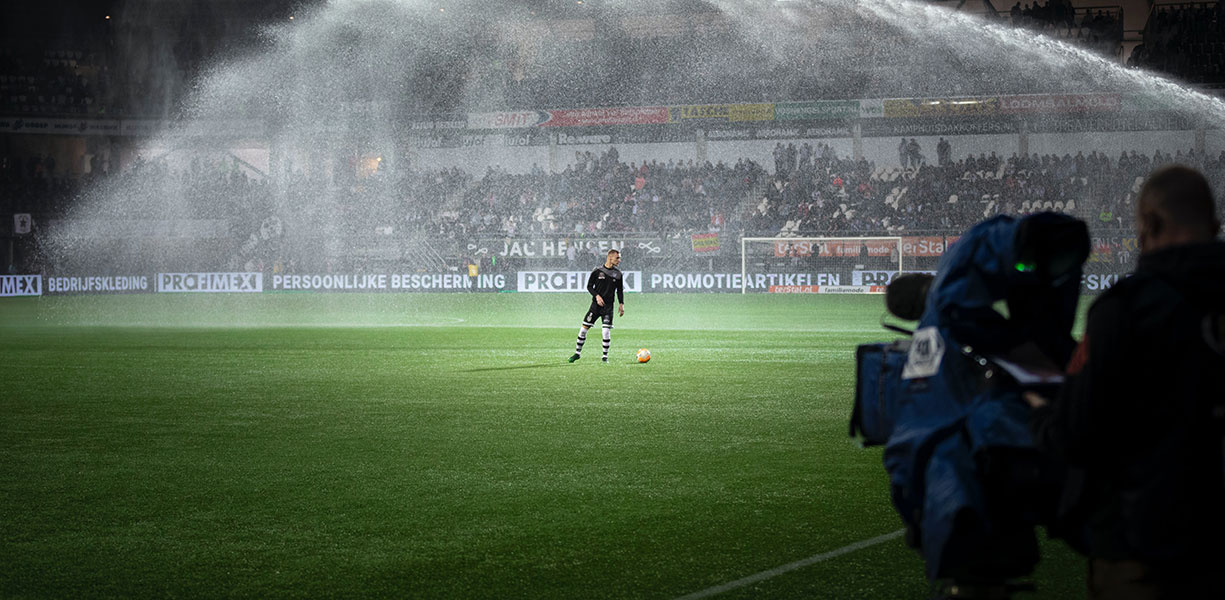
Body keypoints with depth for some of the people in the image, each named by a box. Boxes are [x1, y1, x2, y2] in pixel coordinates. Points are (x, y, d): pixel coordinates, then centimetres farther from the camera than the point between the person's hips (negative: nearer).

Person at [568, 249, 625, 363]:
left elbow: (620, 291, 13)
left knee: (606, 331, -10)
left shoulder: (618, 274, 6)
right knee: (583, 328, -1)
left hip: (608, 307, 0)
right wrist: (597, 296, -13)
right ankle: (578, 353, 15)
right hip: (596, 305, 0)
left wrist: (621, 304, 4)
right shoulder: (597, 271, -1)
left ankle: (605, 356, 5)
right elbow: (589, 286, 2)